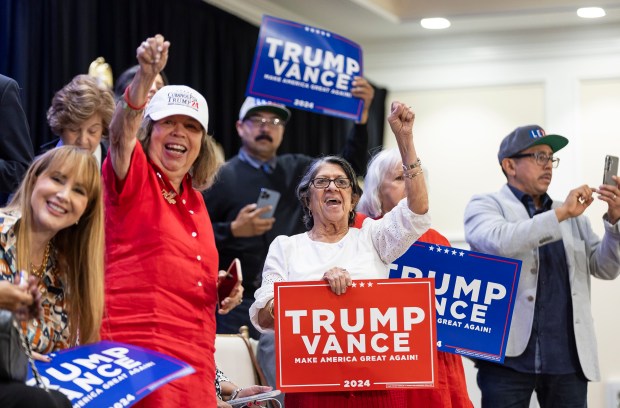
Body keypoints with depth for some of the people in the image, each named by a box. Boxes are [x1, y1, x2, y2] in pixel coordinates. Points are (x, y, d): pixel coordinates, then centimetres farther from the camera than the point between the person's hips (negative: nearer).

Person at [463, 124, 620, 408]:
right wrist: (560, 214, -15)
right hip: (511, 355, -4)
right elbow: (499, 241, -16)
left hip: (569, 358, 4)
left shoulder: (572, 214, 19)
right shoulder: (485, 205, 5)